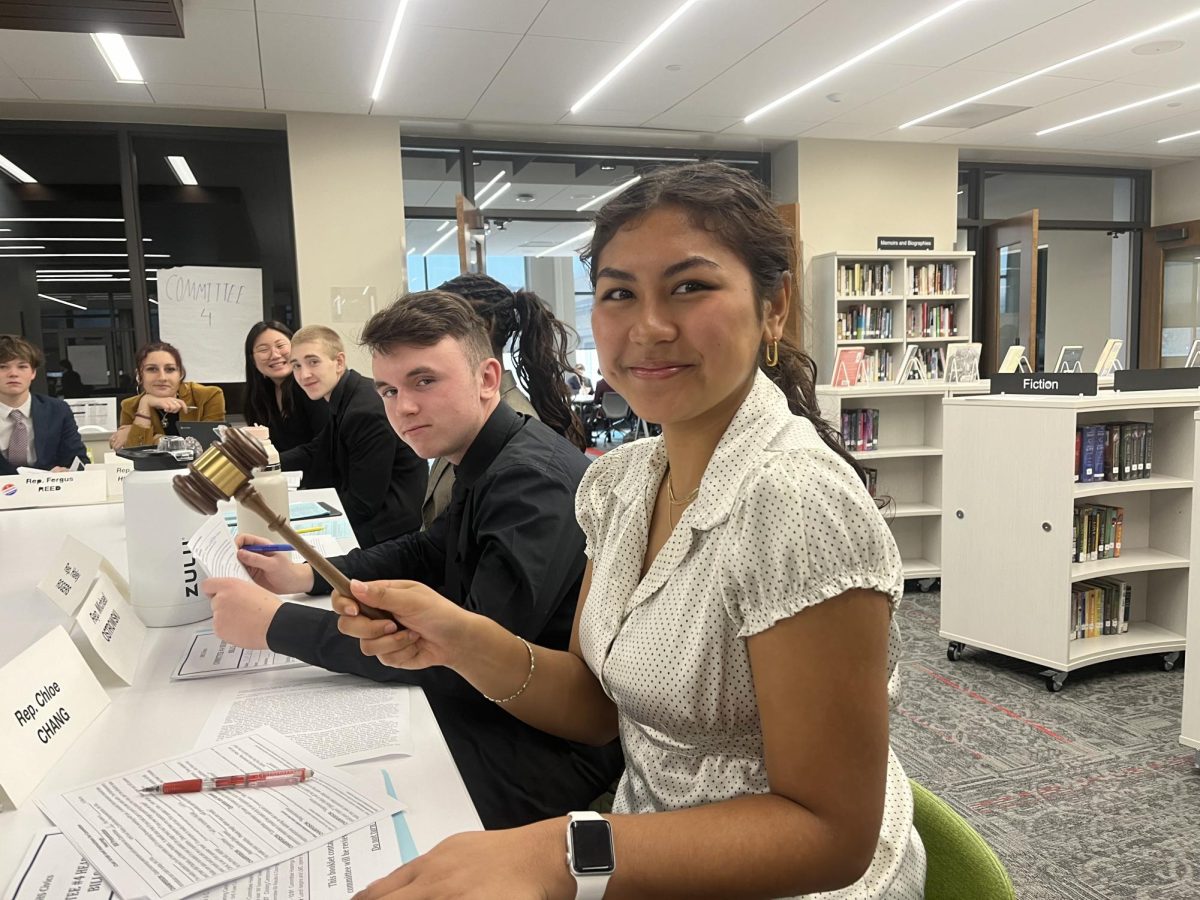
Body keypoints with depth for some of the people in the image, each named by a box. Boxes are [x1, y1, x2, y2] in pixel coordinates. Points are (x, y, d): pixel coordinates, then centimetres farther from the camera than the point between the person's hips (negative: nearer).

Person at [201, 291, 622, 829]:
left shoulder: (534, 480, -25)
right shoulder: (489, 466, 5)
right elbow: (427, 553, 21)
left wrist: (276, 624, -24)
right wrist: (305, 575, 5)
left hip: (556, 743, -8)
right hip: (497, 700, 9)